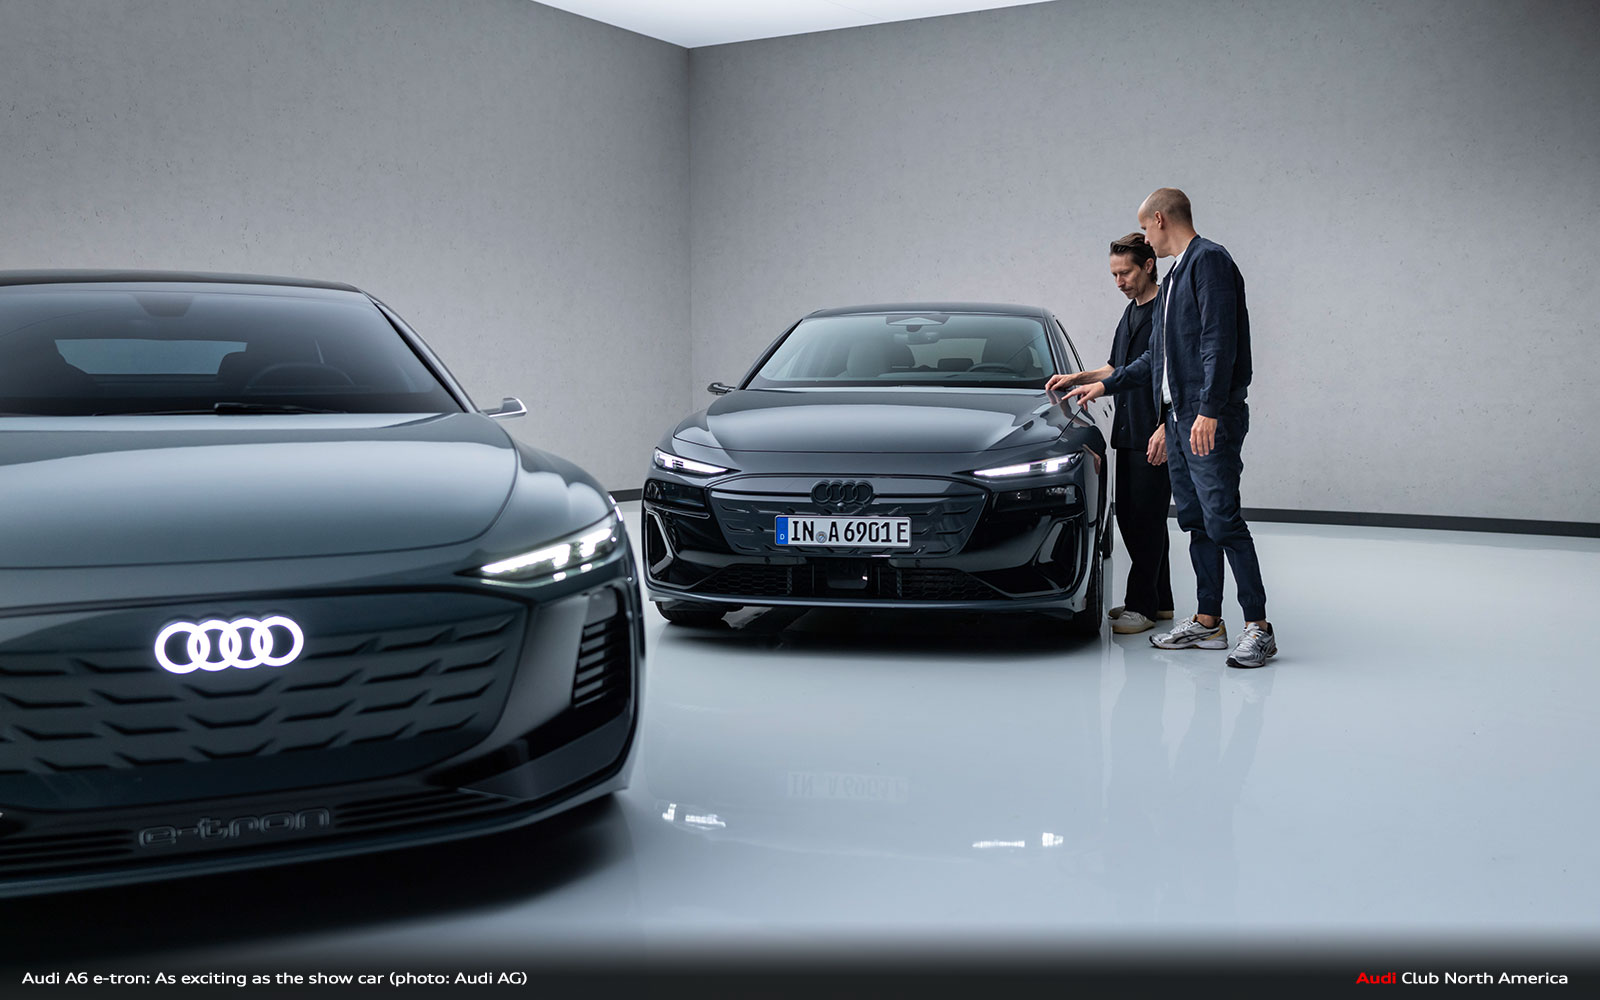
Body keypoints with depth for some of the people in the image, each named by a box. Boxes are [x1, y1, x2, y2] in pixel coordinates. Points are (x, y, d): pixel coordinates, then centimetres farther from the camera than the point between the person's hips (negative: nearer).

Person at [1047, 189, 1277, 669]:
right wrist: (1103, 384, 28)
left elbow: (1220, 341, -18)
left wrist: (1209, 411, -24)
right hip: (1178, 418, 10)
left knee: (1222, 520, -10)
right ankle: (1207, 622, 16)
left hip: (1211, 419, -9)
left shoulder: (1210, 260, -8)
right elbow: (1157, 356, 26)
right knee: (1195, 521, 10)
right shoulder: (1174, 275, 21)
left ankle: (1258, 626, -4)